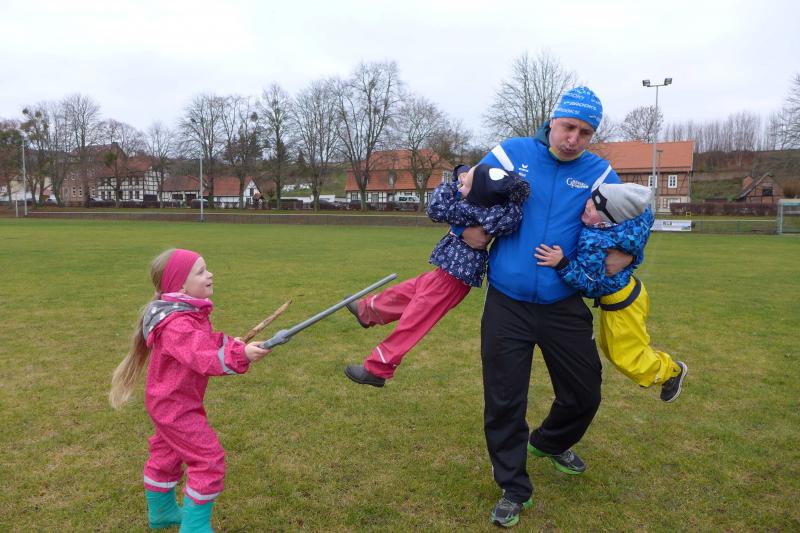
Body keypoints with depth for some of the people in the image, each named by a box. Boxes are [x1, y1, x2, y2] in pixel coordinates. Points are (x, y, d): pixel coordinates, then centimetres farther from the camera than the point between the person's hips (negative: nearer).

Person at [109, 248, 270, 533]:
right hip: (176, 405, -10)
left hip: (170, 401, 10)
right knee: (209, 459, -6)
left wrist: (228, 342, -11)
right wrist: (240, 355, -52)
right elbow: (204, 359, -42)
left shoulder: (191, 313, 1)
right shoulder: (177, 325, -32)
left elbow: (206, 343, 7)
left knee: (167, 454, 26)